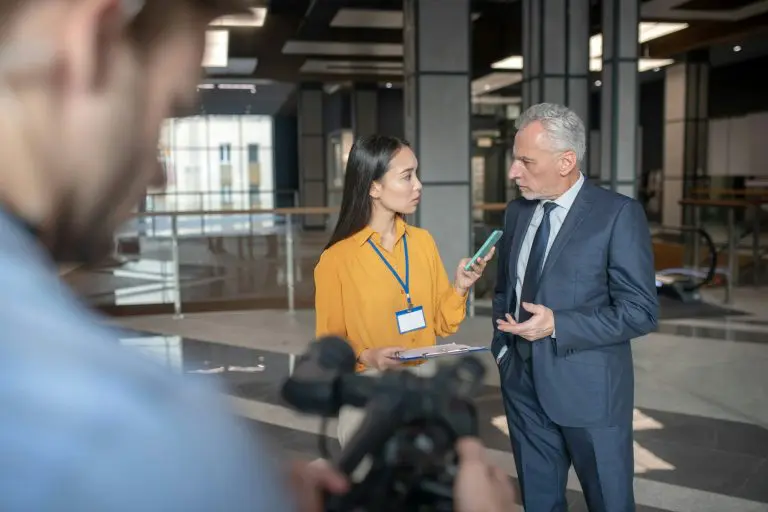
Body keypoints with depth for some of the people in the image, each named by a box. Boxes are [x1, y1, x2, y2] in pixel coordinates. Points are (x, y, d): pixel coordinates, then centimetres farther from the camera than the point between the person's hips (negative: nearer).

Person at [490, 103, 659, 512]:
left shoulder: (618, 214, -13)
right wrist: (501, 345, 6)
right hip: (523, 385, 6)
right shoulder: (517, 212, 6)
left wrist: (557, 325, -23)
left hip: (588, 388, -5)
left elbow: (641, 311, -15)